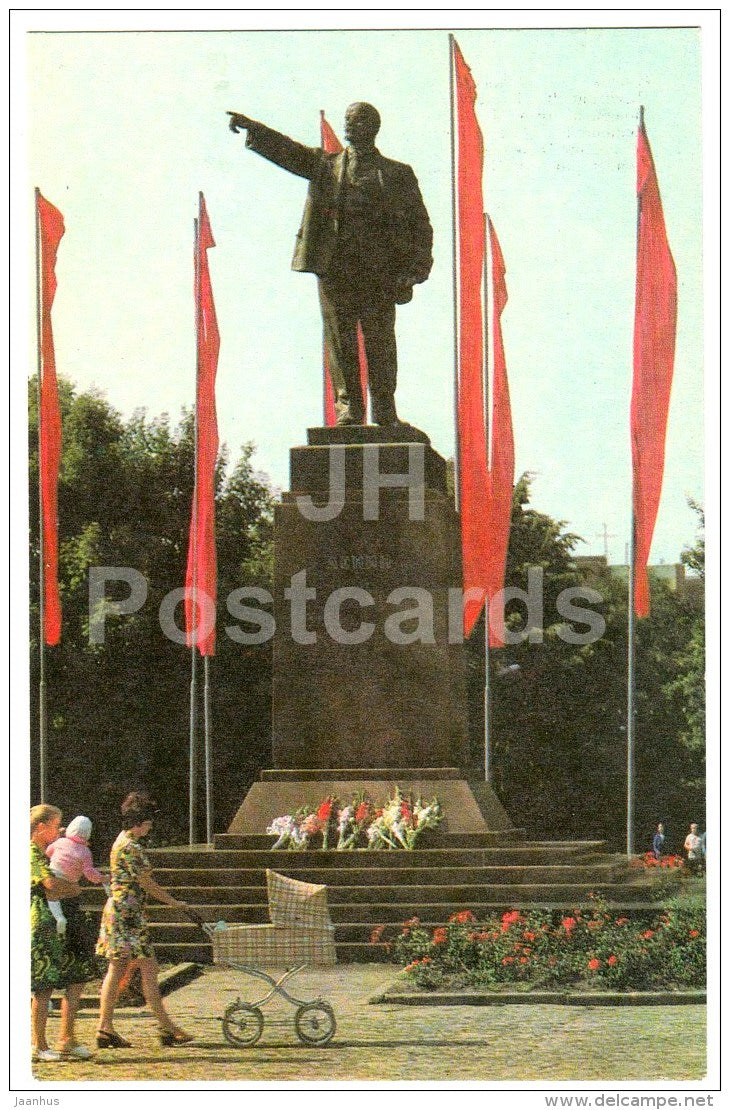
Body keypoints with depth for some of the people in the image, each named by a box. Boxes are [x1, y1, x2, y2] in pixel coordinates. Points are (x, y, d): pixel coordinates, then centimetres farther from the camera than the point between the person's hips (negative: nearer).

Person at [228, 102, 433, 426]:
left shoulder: (398, 174, 11)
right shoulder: (326, 165, 16)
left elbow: (420, 225, 9)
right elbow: (289, 152, 3)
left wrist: (413, 271, -2)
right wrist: (254, 129, -14)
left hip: (379, 272, -1)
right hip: (334, 268, 2)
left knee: (380, 344, 1)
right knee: (340, 340, -1)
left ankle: (385, 414, 7)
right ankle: (348, 407, 4)